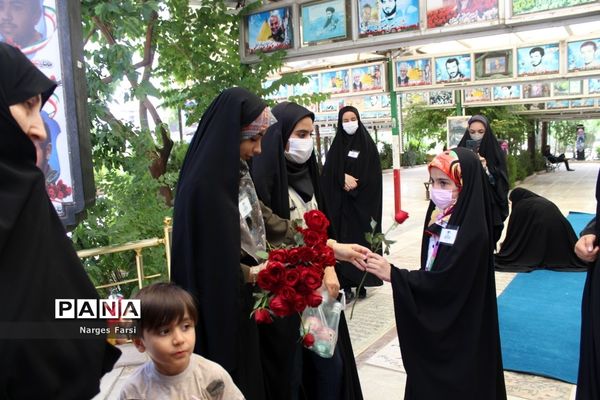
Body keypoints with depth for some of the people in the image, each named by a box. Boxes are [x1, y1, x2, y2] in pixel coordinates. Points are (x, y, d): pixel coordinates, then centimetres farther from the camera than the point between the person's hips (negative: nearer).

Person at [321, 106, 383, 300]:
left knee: (362, 240, 0)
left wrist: (355, 184, -14)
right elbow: (327, 173, 2)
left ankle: (362, 281, 11)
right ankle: (345, 284, 6)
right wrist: (344, 178, -14)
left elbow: (374, 175, -5)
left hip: (363, 202, -2)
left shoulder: (368, 144, 2)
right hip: (340, 203, 2)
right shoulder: (336, 145, 9)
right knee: (343, 240, 0)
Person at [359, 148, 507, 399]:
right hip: (434, 322, 8)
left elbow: (443, 282, -27)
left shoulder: (472, 231, -24)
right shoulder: (439, 217, 1)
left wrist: (392, 274, -28)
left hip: (458, 330, -7)